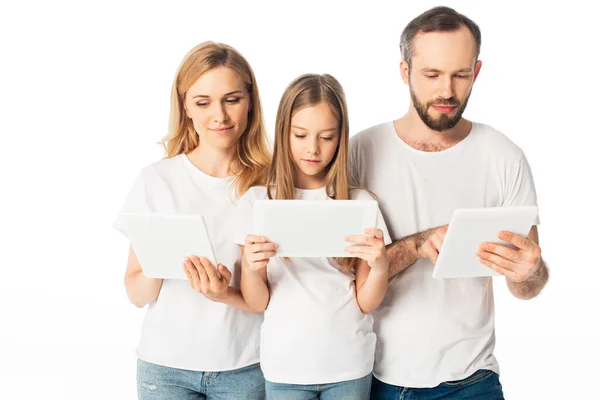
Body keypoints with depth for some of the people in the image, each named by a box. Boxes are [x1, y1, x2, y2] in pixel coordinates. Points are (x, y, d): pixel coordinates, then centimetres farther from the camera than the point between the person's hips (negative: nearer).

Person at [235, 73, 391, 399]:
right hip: (285, 366, 0)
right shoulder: (257, 201, -3)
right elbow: (258, 302, -1)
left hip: (349, 365, 1)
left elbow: (365, 303, -2)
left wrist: (380, 266, -20)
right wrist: (251, 268, -21)